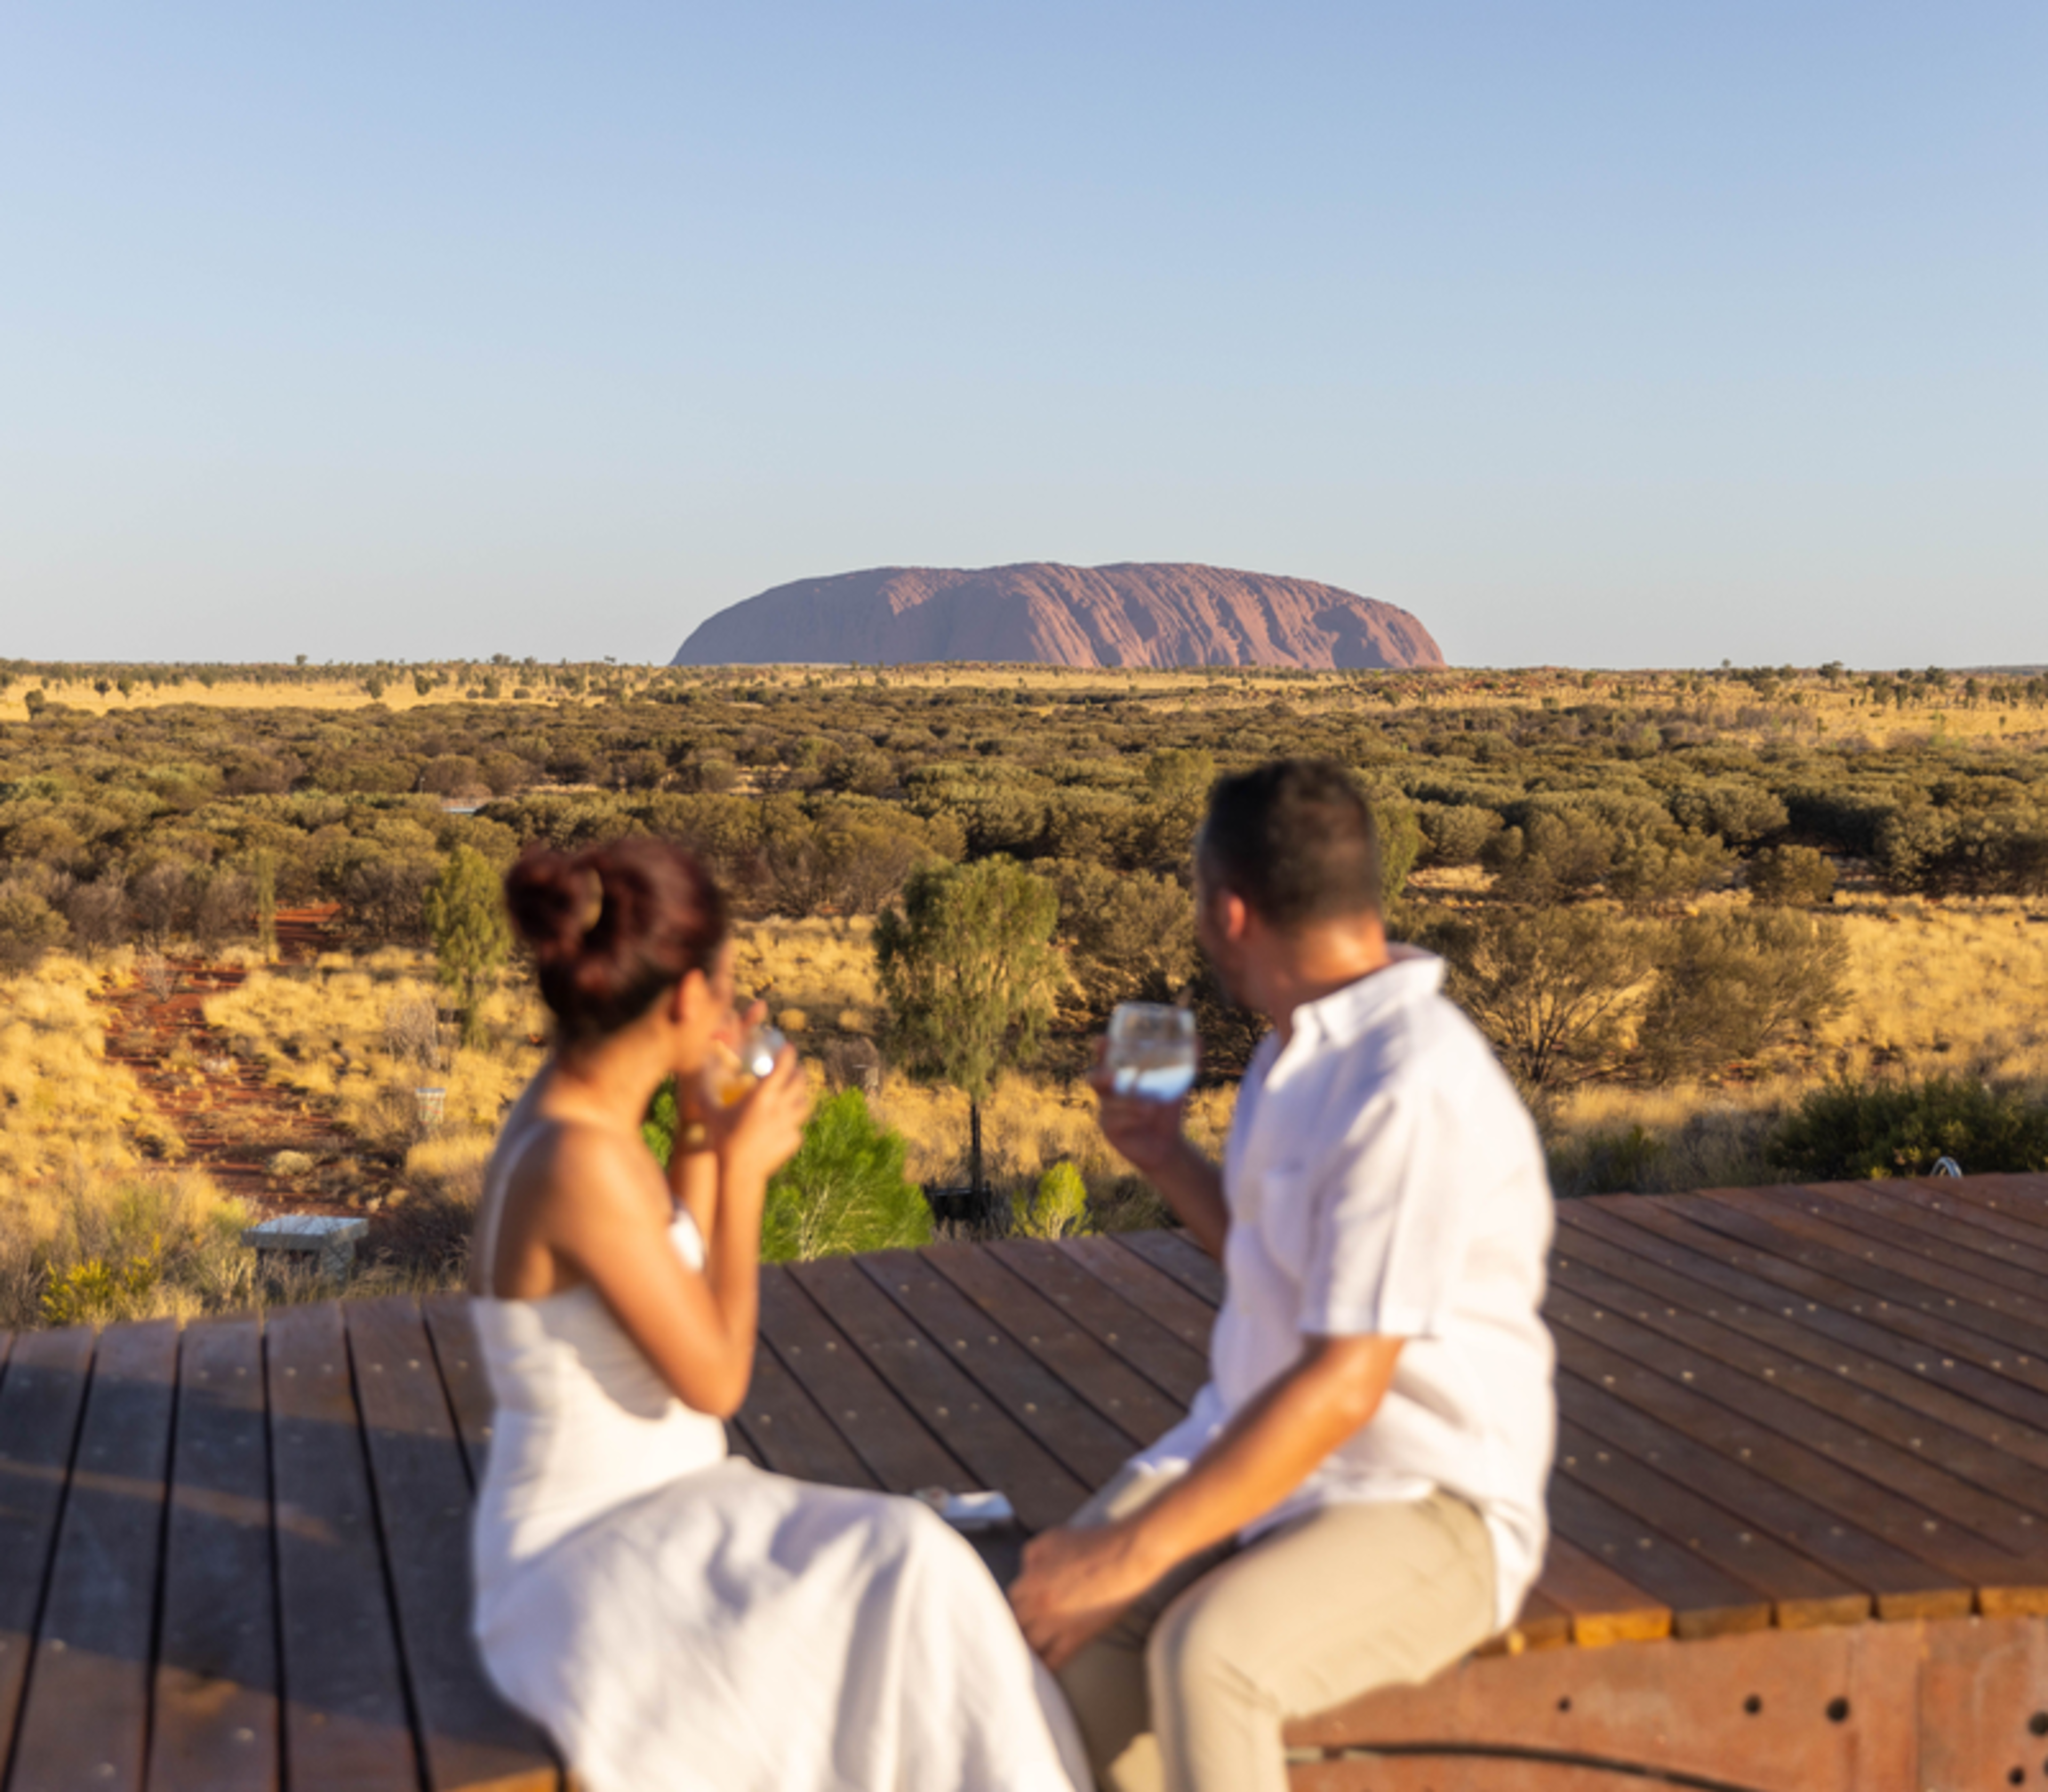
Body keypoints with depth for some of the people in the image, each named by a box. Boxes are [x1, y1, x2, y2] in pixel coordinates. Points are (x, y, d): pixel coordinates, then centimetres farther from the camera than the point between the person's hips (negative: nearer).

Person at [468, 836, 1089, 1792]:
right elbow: (715, 1380, -17)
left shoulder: (578, 1111, 4)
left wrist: (703, 1142, 6)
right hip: (584, 1561, -8)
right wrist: (744, 1167, -9)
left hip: (656, 1515, 8)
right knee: (906, 1580, -21)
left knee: (908, 1583, -10)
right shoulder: (581, 1162, -23)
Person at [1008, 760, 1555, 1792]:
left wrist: (1133, 1552, -24)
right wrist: (1166, 1161, 14)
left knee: (1207, 1652, -34)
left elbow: (1343, 1385, -24)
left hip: (1429, 1506, -8)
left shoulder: (1414, 1088, -22)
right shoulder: (1298, 1053, 9)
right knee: (1049, 1621, -18)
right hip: (1256, 1445, 8)